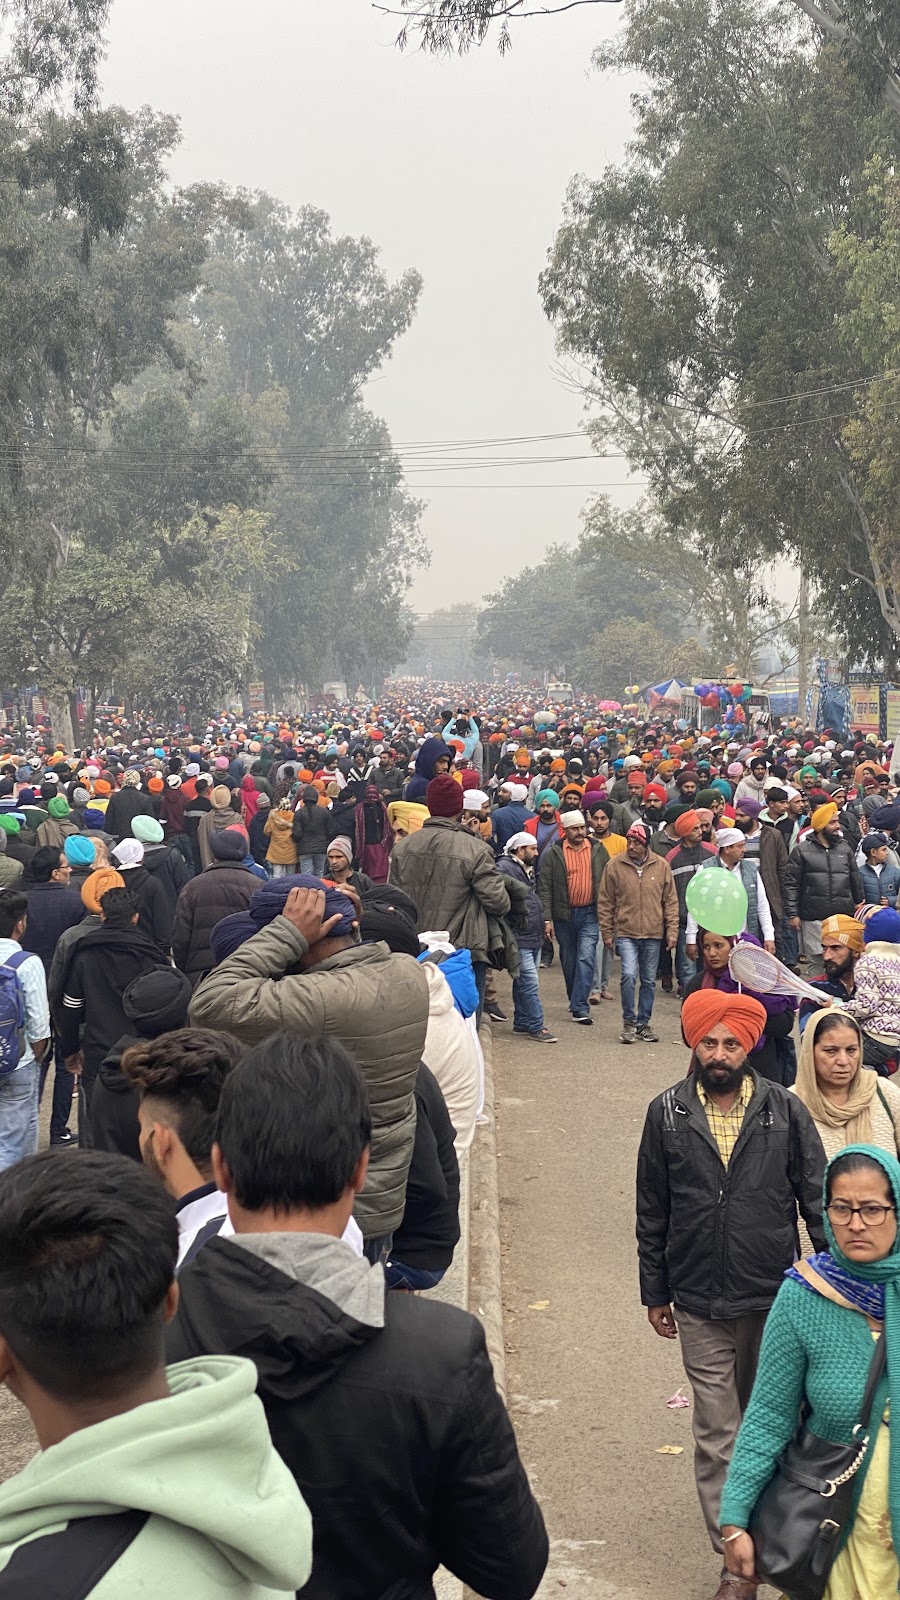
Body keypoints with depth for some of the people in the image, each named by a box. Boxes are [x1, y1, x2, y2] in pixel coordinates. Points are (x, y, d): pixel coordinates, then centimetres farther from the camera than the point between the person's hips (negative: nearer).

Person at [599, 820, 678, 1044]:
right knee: (629, 974, -16)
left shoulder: (662, 866, 2)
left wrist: (672, 930, 1)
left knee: (649, 980, 9)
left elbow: (671, 901, 6)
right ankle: (629, 1022, 0)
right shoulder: (615, 866, -2)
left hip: (653, 934, 2)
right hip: (626, 933, -2)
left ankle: (643, 1023, 22)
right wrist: (607, 933, 2)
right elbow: (606, 903, 3)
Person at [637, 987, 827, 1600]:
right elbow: (652, 1211, 5)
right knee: (717, 1435, 3)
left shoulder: (786, 1110, -5)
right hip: (700, 1305, 0)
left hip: (774, 1298, 0)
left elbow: (816, 1198, 0)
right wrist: (655, 1291, 8)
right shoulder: (667, 1113, -2)